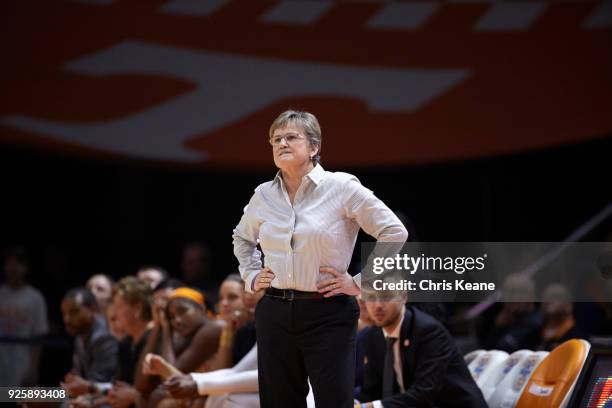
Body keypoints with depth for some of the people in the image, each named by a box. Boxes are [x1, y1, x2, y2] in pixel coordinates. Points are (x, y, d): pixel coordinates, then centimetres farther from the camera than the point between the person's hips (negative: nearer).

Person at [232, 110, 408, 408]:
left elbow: (394, 233, -6)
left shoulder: (341, 187, -6)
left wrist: (360, 283, -7)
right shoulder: (264, 195, 8)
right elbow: (243, 237, 29)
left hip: (328, 315, -4)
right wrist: (251, 276, 15)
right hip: (274, 313, 4)